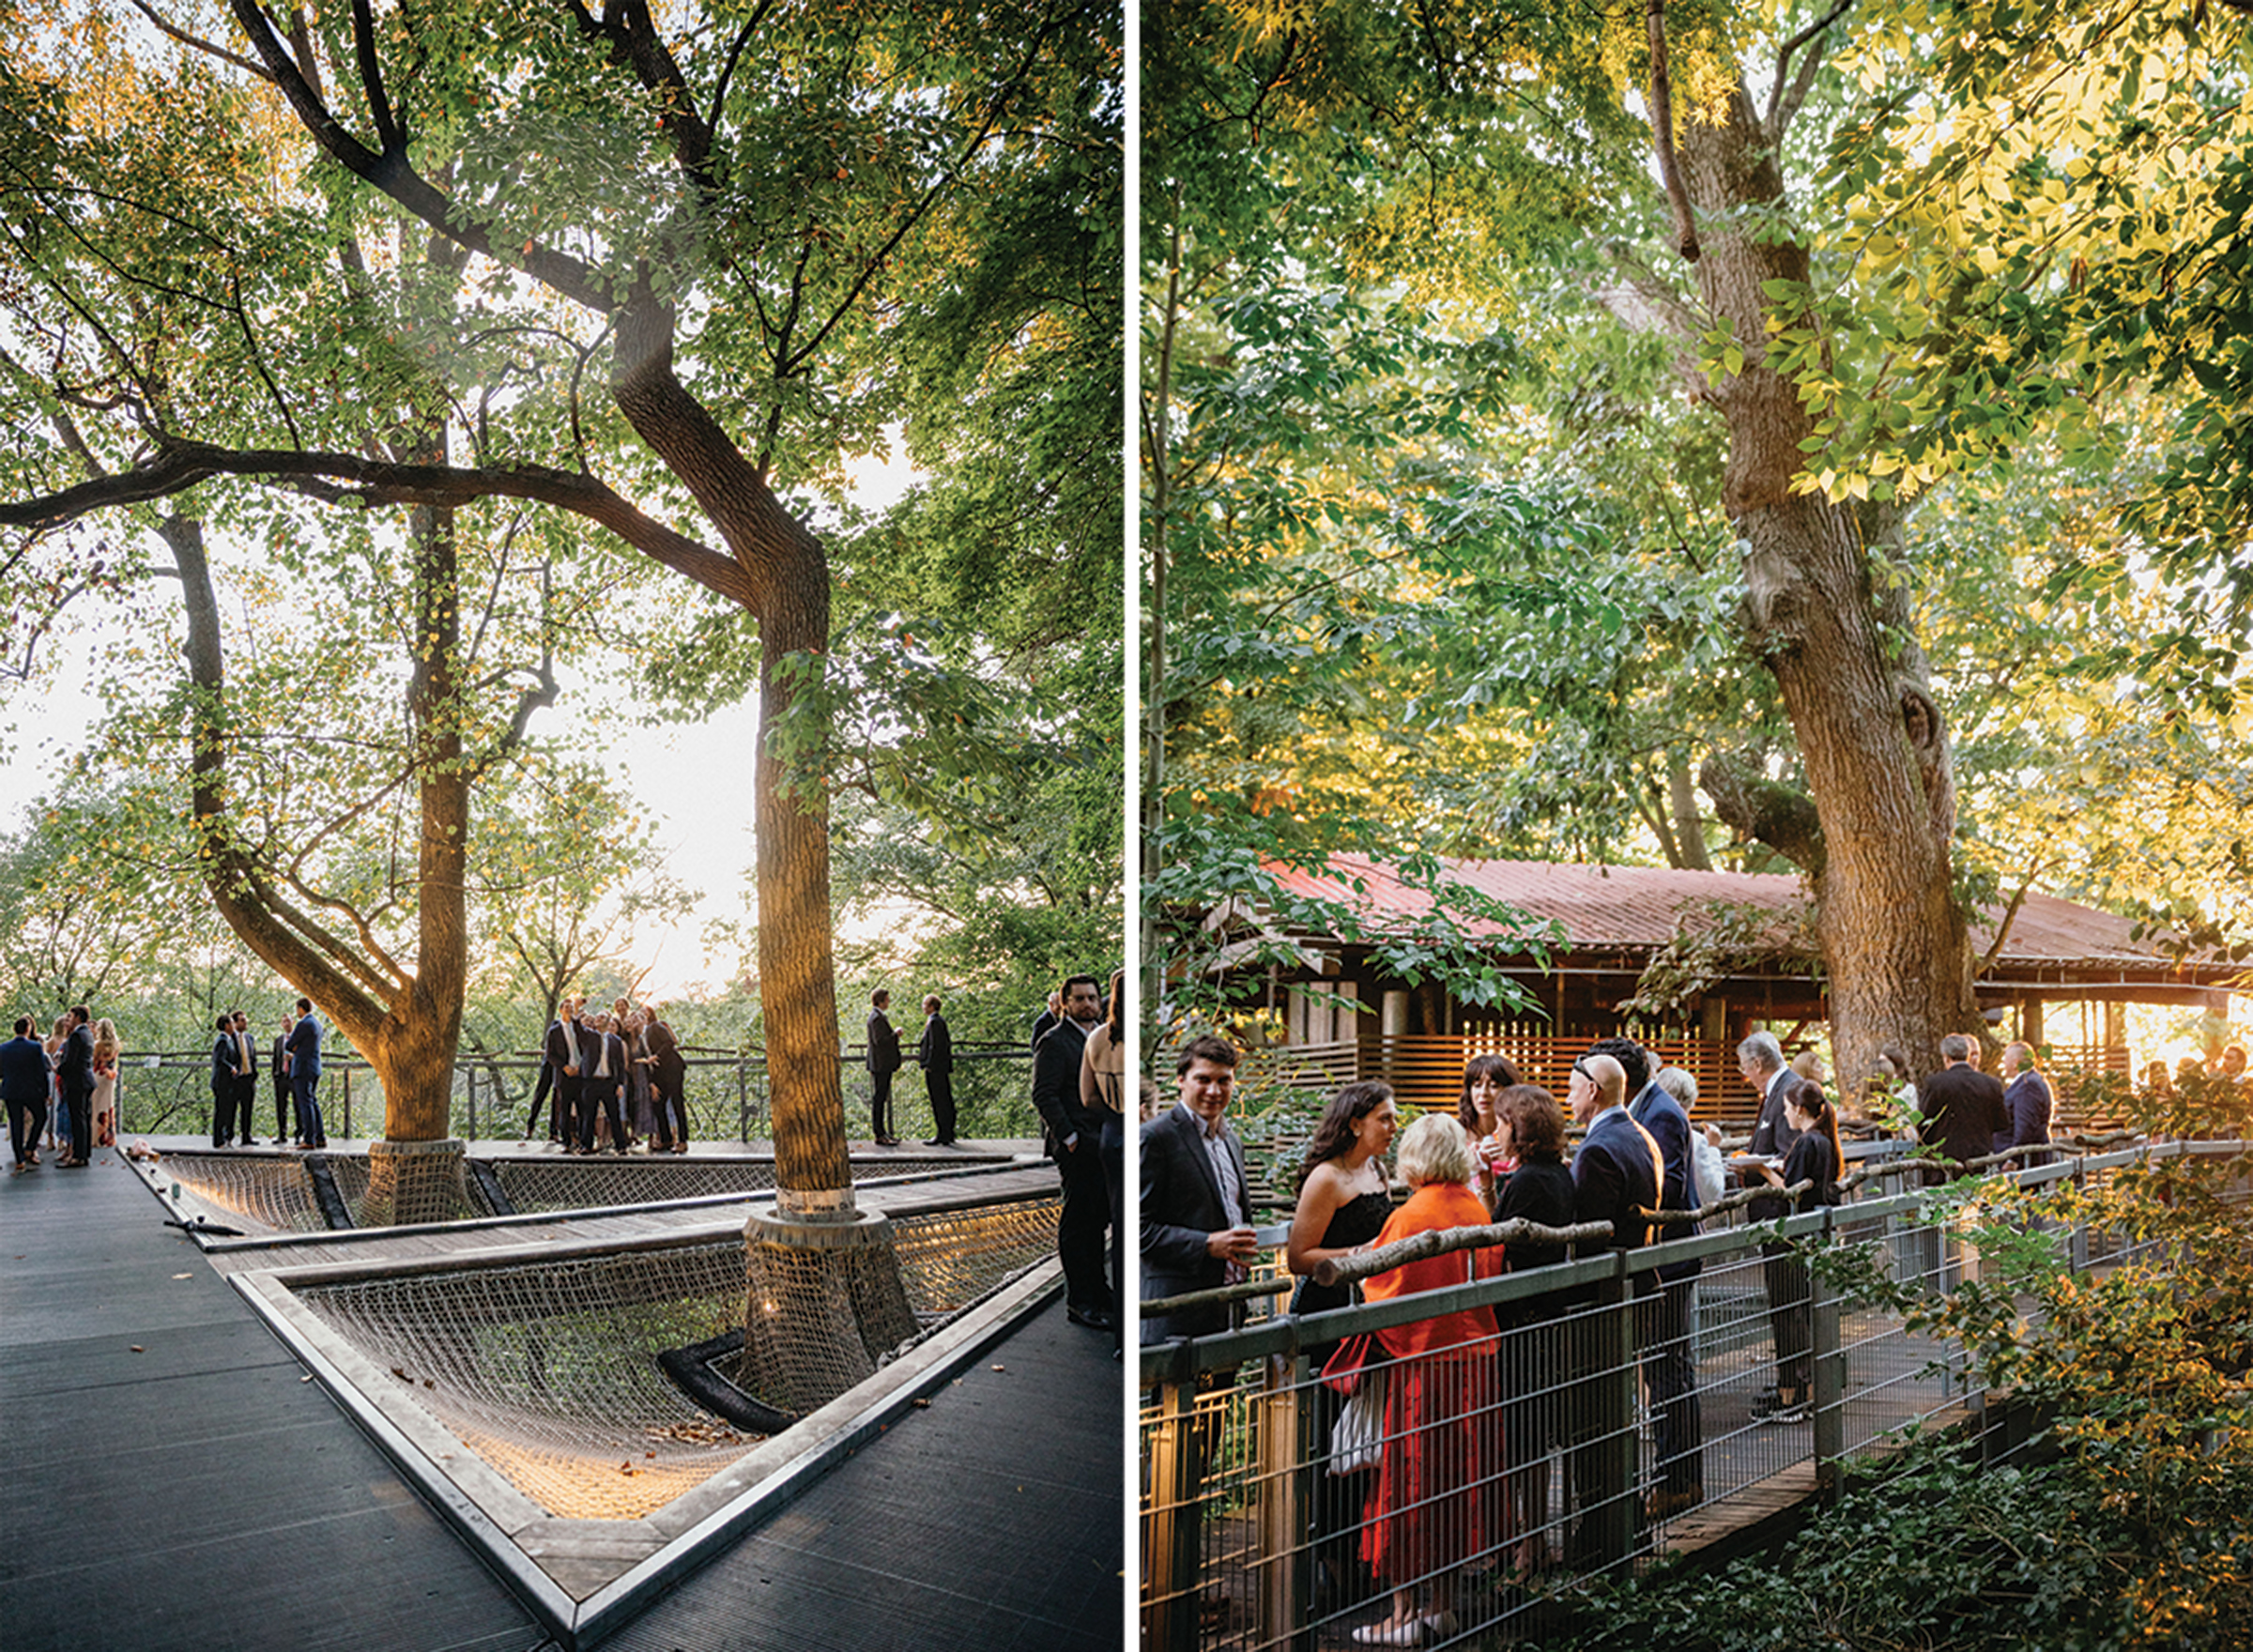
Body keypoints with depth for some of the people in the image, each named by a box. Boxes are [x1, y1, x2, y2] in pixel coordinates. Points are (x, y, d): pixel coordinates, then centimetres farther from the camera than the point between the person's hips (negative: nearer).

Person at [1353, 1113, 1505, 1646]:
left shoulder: (1410, 1217, -15)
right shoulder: (1478, 1211, 3)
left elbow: (1382, 1292, -12)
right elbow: (1492, 1278, 13)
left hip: (1420, 1365, -6)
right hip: (1475, 1360, 6)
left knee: (1409, 1483, 3)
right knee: (1460, 1477, 14)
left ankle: (1404, 1613, 8)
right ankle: (1444, 1606, 23)